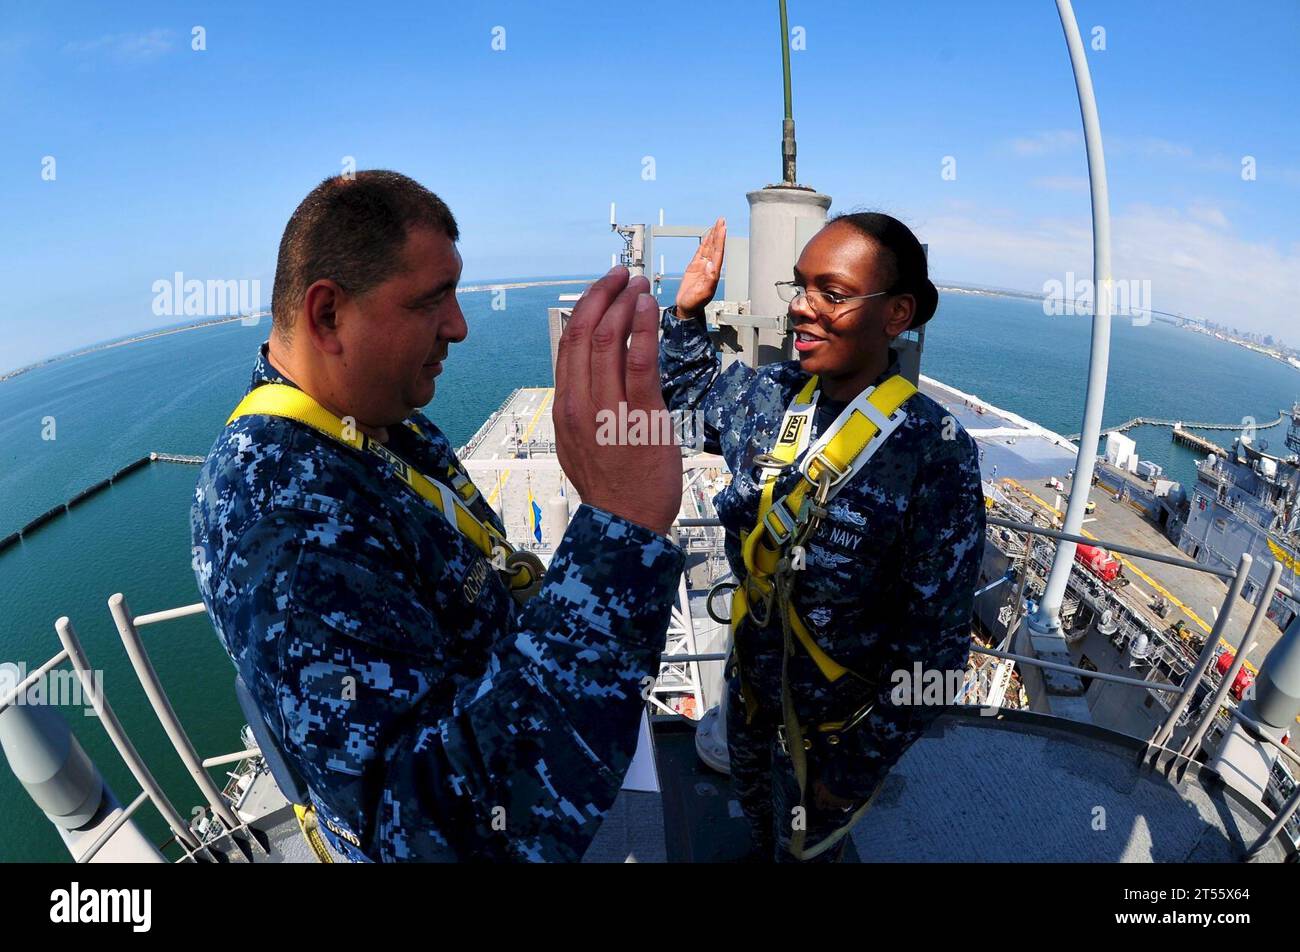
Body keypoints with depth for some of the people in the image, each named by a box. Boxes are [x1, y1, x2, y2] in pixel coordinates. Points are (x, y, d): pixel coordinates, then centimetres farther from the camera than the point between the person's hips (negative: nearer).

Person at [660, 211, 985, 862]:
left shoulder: (934, 451, -28)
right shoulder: (769, 392, -12)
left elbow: (936, 638, -21)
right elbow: (691, 392, 11)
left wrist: (862, 764, -14)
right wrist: (687, 312, -6)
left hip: (835, 717, -5)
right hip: (751, 675, 5)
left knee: (804, 849, 25)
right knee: (755, 811, 34)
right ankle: (759, 854, 66)